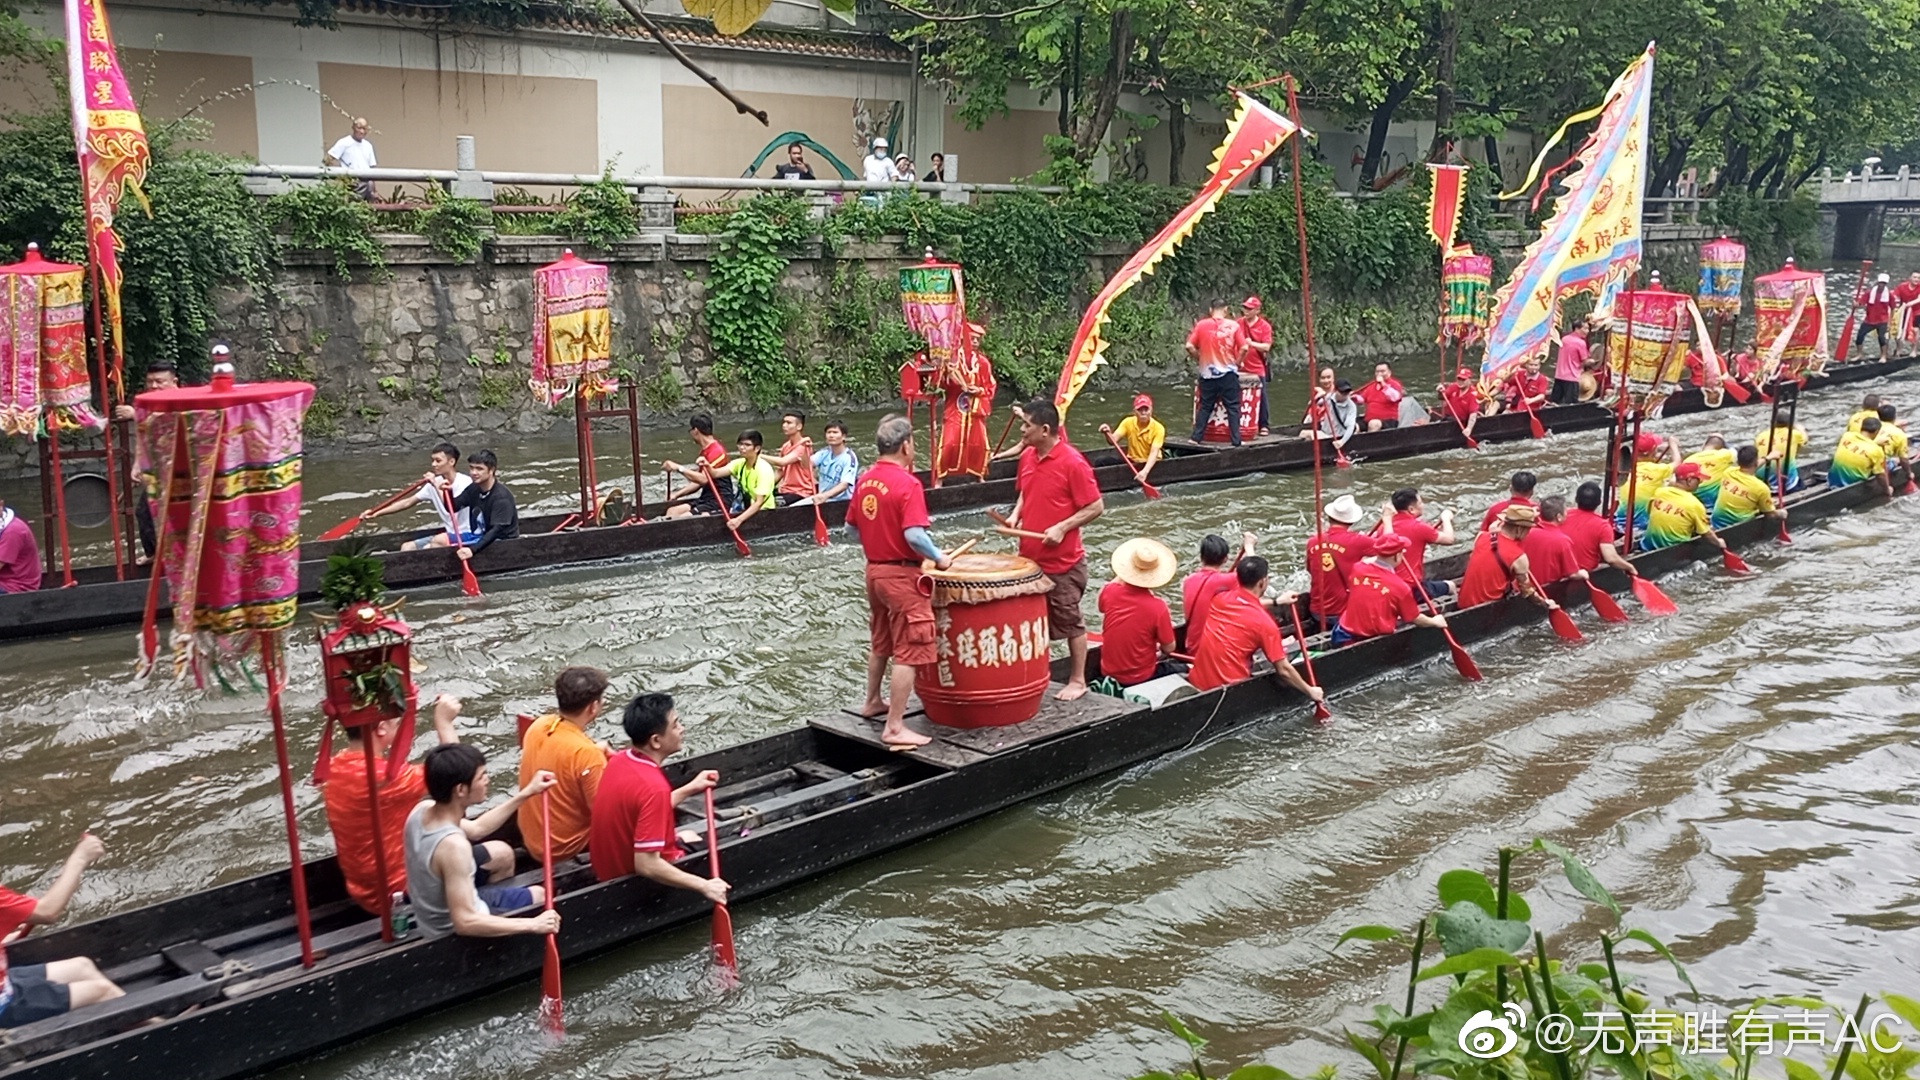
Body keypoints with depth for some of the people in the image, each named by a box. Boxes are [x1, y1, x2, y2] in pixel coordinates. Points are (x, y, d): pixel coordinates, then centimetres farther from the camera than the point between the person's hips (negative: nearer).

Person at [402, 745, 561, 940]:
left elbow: (475, 829, 8)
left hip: (437, 916, 8)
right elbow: (465, 923, -38)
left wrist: (527, 793, 6)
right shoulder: (454, 845, -38)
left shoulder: (422, 810, -11)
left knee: (538, 894, 24)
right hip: (455, 935, -8)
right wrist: (533, 925, -35)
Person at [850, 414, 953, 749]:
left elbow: (852, 524, 13)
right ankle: (895, 728, -5)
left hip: (874, 569, 9)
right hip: (901, 575, -9)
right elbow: (914, 535, -27)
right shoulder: (907, 483, -20)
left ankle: (873, 701, 42)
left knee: (880, 642, 26)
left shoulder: (865, 480, 5)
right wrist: (938, 557, -12)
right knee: (908, 653, -4)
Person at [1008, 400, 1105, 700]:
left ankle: (1078, 681, 19)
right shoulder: (1027, 457, 4)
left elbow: (1096, 507, -14)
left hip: (1063, 562, -7)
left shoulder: (1072, 462, -18)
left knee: (1070, 621, 6)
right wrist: (1016, 514, 1)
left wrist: (1062, 528, -21)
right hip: (1030, 558, 7)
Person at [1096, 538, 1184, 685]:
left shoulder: (1109, 592, -15)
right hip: (1139, 678, -5)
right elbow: (1168, 648, -12)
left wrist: (1120, 576, 15)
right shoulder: (1157, 607, -25)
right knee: (1182, 669, 21)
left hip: (1108, 672, 5)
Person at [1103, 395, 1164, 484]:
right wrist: (1108, 433, -40)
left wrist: (1145, 471, -43)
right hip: (1131, 461, 3)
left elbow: (1154, 453, -26)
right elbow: (1113, 440, -15)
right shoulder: (1128, 422, -5)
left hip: (1150, 463, -3)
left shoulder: (1158, 428, -16)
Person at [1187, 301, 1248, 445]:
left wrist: (1199, 359, 10)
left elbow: (1189, 346, -4)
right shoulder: (1233, 326, -4)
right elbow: (1244, 348, -8)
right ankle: (1236, 440, 4)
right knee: (1233, 408, 5)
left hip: (1207, 374, 2)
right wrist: (1238, 362, 7)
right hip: (1228, 373, -2)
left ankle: (1196, 437, 11)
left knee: (1205, 407, 12)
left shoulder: (1201, 325, -1)